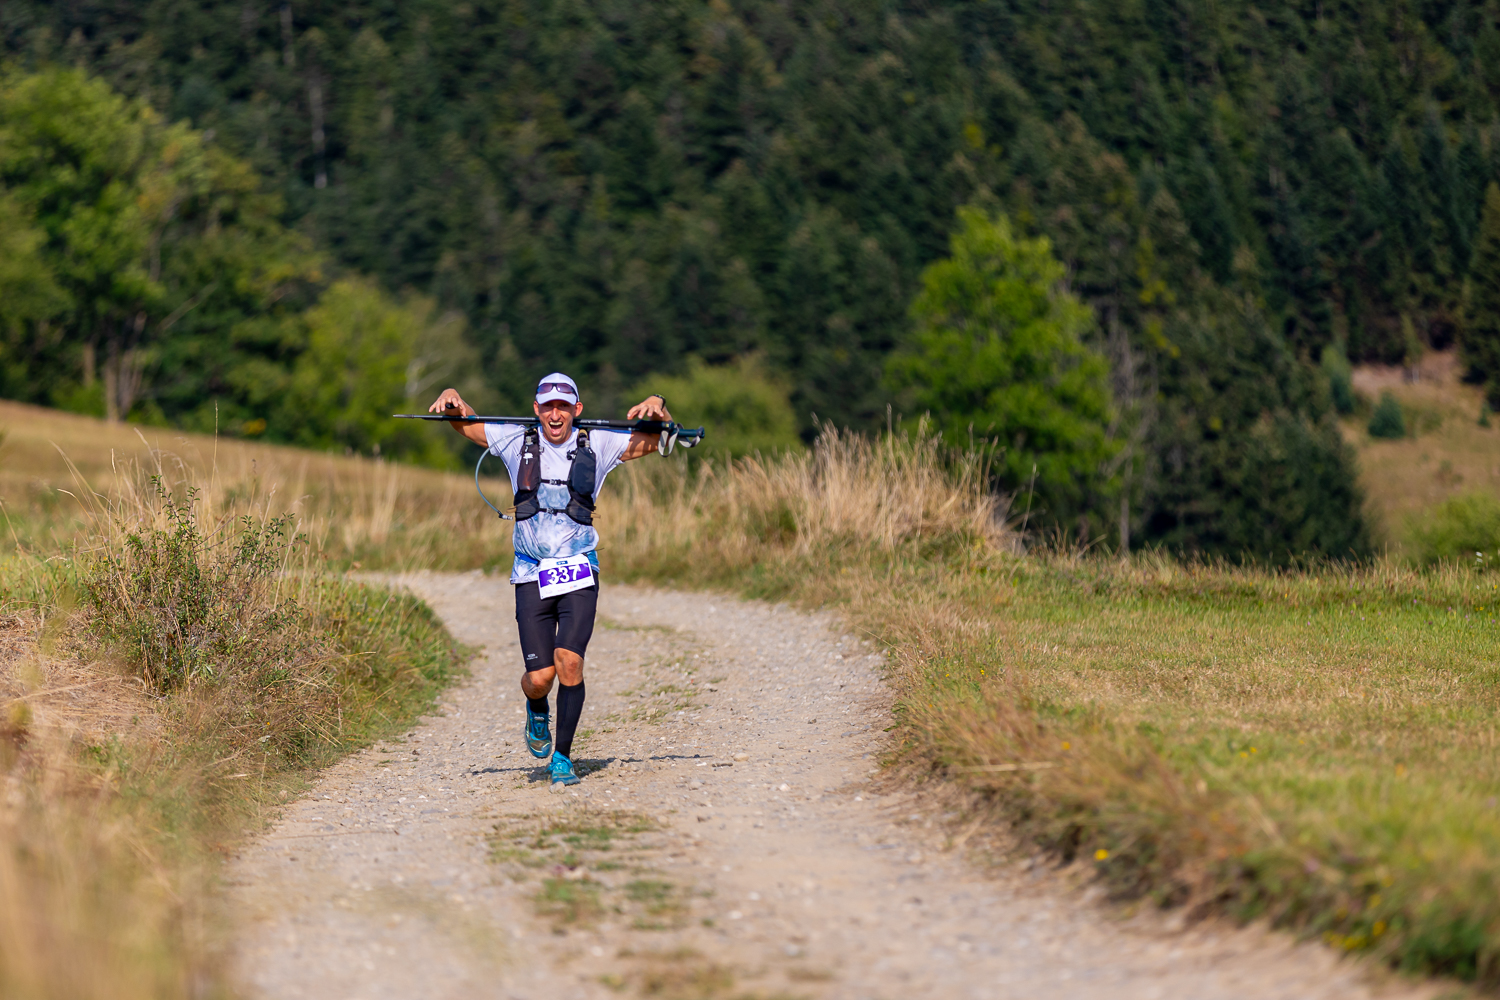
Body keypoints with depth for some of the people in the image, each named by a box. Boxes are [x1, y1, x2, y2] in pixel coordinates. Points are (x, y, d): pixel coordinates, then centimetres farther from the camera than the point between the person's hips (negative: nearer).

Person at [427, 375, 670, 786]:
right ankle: (537, 710, 32)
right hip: (532, 575, 1)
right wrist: (451, 397, -9)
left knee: (569, 662, -17)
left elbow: (659, 438, 5)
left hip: (579, 572, -1)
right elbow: (463, 422, 13)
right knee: (540, 676, -6)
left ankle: (562, 757, -2)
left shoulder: (597, 444, 4)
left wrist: (656, 406, -15)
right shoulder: (517, 442, 5)